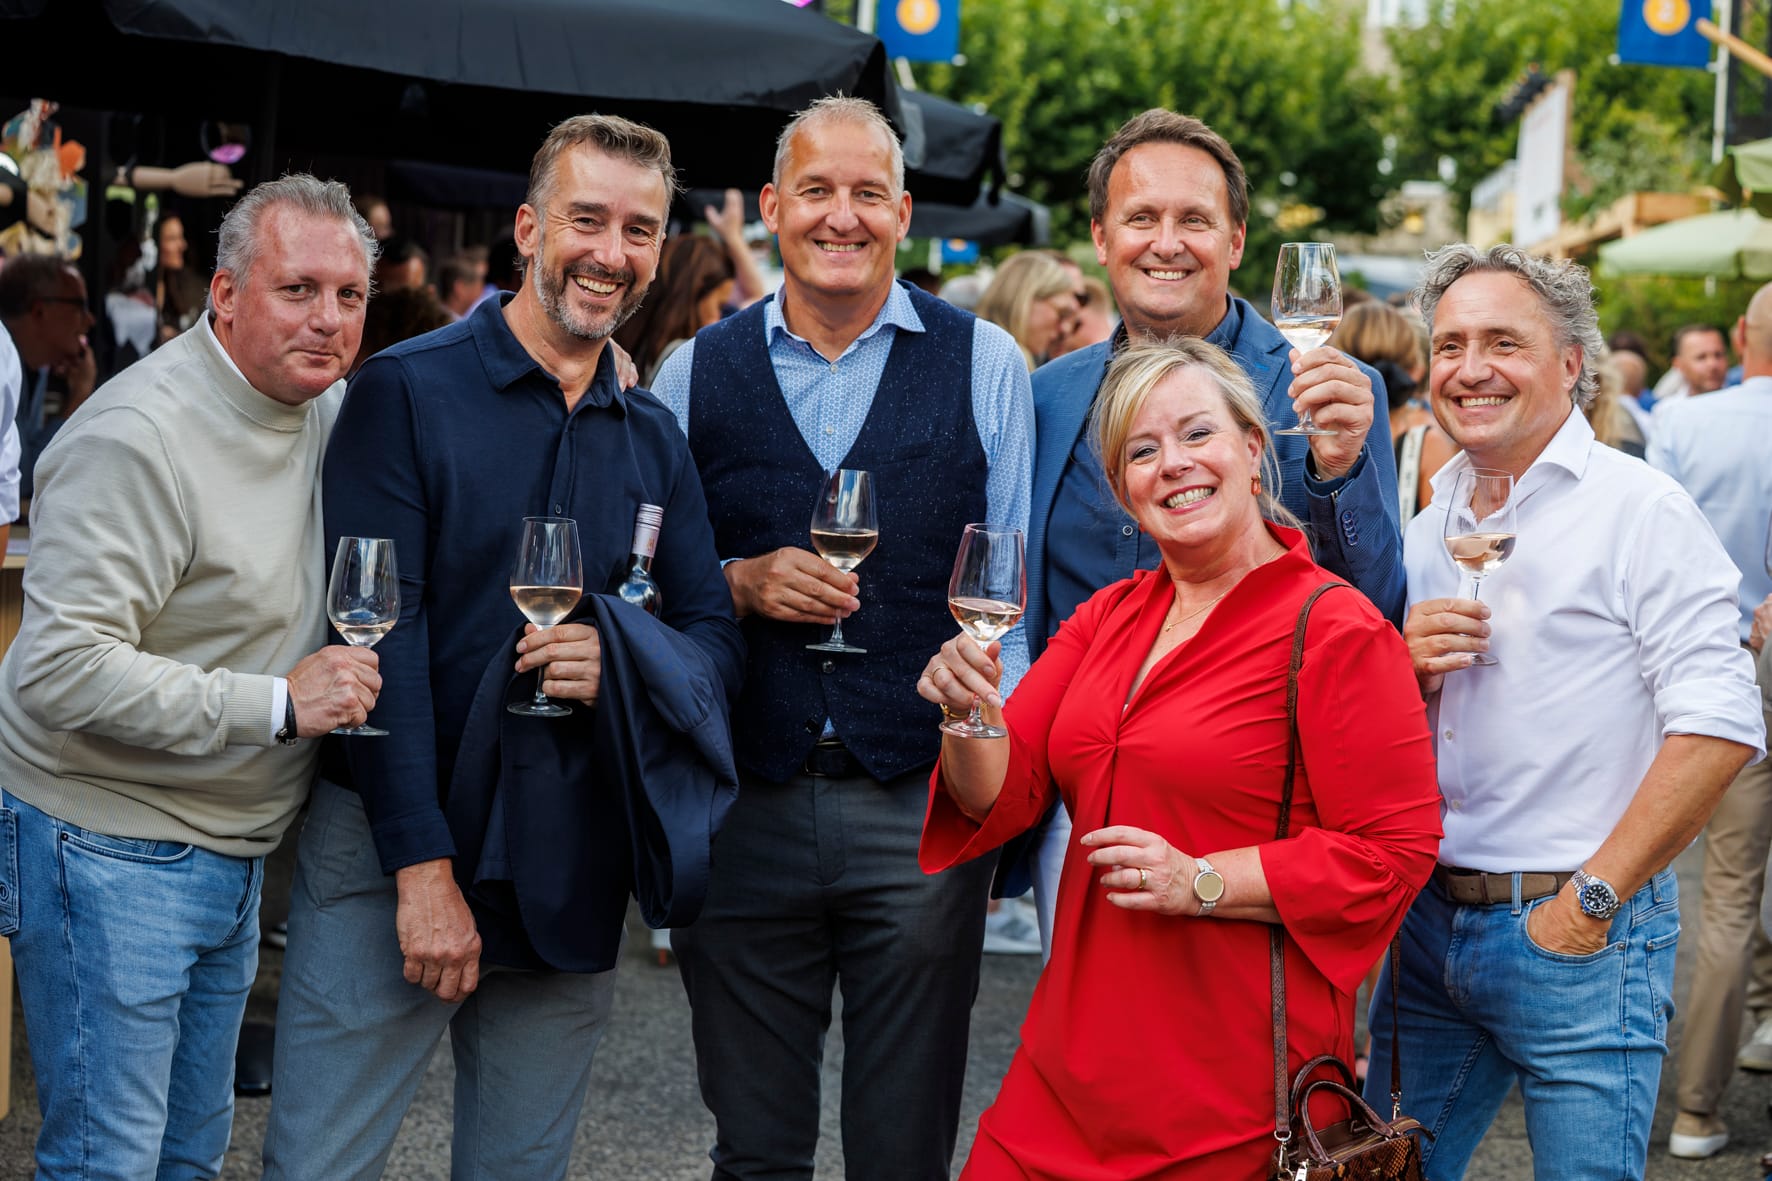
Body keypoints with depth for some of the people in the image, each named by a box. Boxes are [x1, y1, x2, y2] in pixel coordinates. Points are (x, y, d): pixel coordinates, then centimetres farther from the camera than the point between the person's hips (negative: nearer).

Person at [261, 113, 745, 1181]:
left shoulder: (656, 440, 11)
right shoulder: (408, 392, -5)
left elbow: (718, 638, 11)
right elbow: (381, 634, -11)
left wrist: (621, 661, -13)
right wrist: (423, 866, -16)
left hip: (572, 876, 4)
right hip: (389, 853, -4)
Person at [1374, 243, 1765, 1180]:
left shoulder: (1637, 508, -9)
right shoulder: (1431, 523, 11)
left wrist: (1595, 897, -17)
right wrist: (1405, 668, -5)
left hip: (1581, 936, -6)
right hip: (1429, 919, 6)